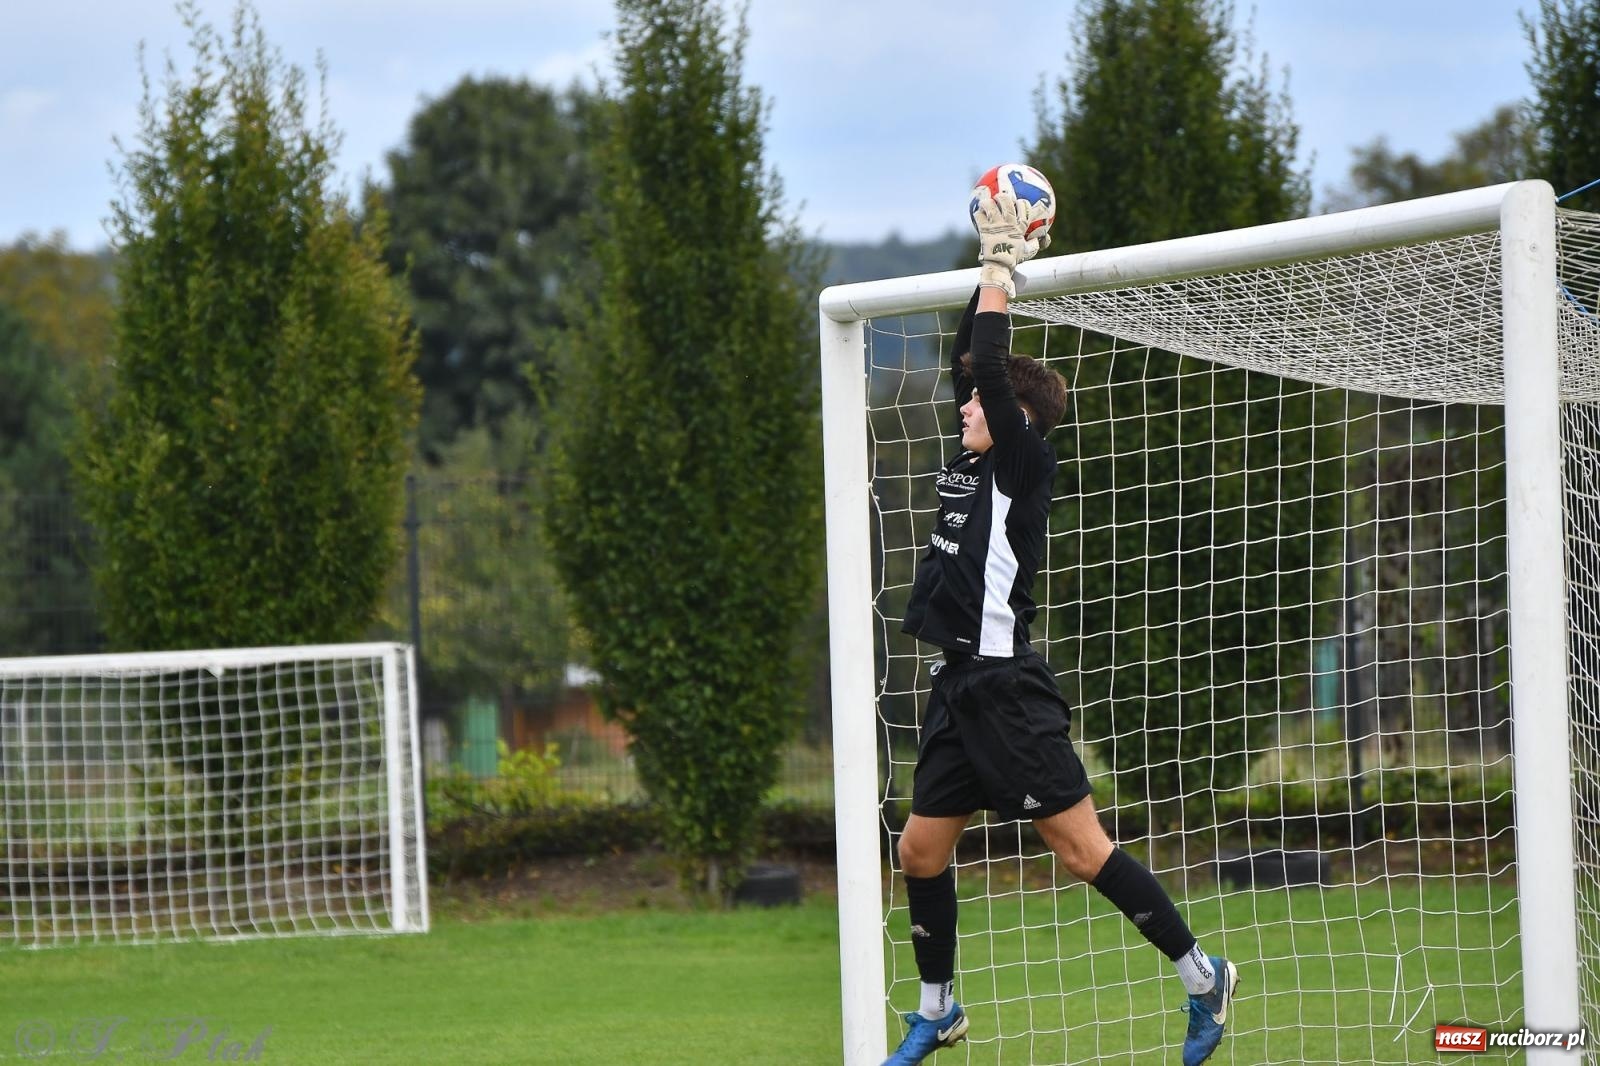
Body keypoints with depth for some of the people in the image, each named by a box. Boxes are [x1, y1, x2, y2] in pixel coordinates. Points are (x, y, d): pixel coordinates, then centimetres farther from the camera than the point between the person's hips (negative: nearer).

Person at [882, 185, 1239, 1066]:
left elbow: (993, 367, -16)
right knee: (921, 851, 12)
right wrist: (989, 267, 16)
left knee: (1083, 851, -9)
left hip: (1007, 688, -9)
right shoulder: (974, 463, 12)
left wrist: (1003, 268, -7)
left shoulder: (1023, 463, -8)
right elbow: (968, 360, 20)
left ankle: (1200, 974, -1)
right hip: (958, 687, 9)